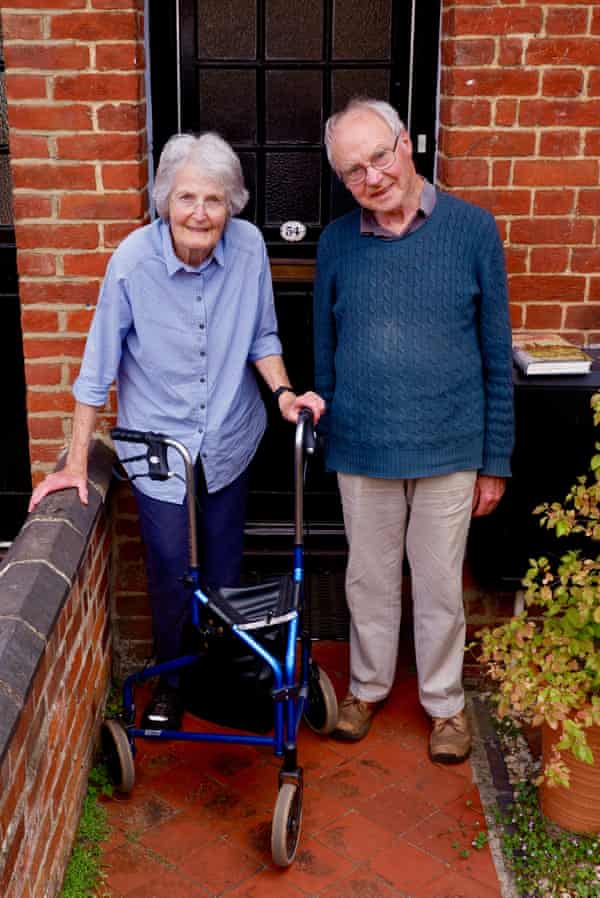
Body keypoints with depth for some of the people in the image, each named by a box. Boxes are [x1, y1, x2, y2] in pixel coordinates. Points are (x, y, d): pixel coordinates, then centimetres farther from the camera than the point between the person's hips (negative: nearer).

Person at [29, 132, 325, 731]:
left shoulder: (249, 246, -15)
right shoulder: (133, 260, -21)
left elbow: (261, 337, 1)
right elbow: (99, 366, -12)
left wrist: (283, 392, -17)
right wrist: (76, 462, -10)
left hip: (229, 441, 2)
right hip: (159, 446, -2)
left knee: (225, 570, 18)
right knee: (172, 576, 9)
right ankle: (170, 677, 36)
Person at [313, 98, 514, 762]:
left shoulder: (472, 229, -7)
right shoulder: (337, 243, -1)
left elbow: (496, 356, -2)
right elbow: (324, 353, 8)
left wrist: (495, 459, -2)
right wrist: (324, 438, 10)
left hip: (449, 450, -1)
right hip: (362, 451, 2)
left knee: (439, 586, 13)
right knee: (370, 579, 17)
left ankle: (443, 701, 35)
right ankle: (368, 685, 39)